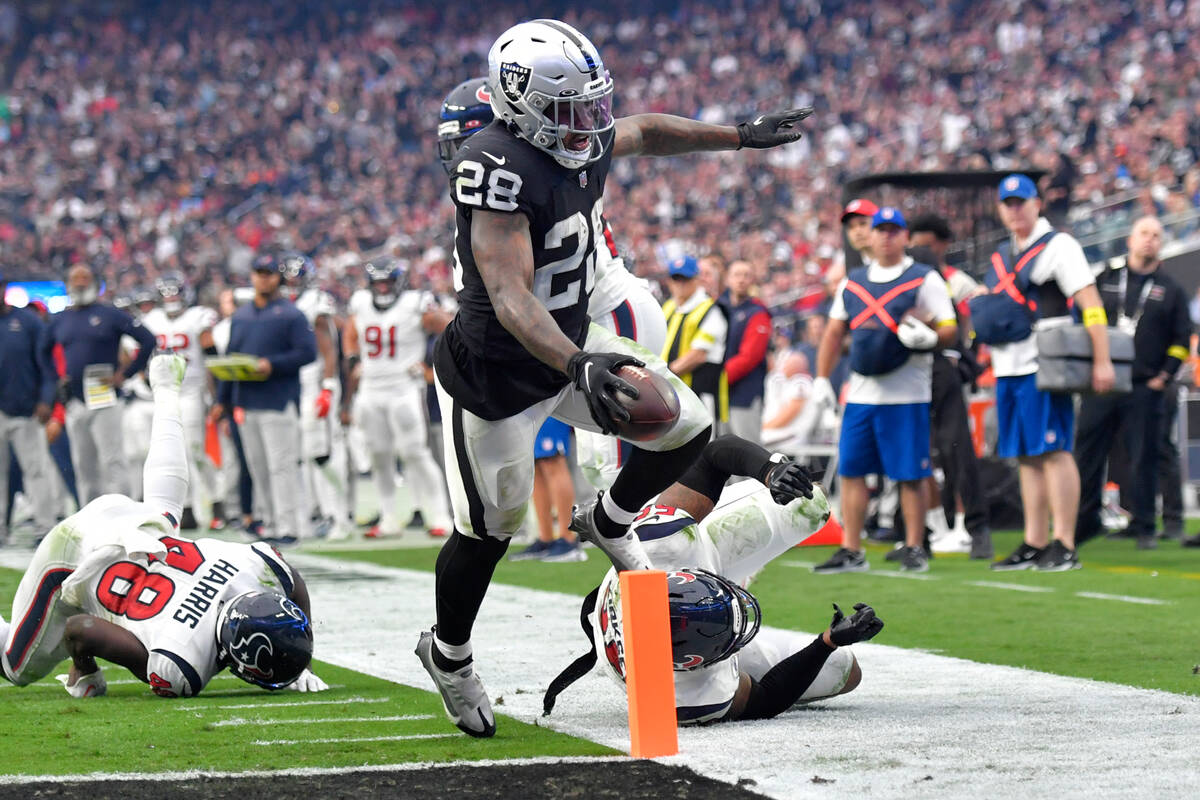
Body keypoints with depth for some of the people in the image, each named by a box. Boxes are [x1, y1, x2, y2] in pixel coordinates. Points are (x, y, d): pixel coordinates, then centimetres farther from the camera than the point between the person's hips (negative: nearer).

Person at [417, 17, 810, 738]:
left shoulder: (583, 143, -5)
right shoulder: (501, 169, -31)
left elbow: (645, 132, 21)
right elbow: (510, 297, -38)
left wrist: (741, 137, 25)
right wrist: (579, 367, -51)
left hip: (571, 346, 8)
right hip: (496, 374, -8)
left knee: (688, 430, 4)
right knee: (490, 529, 3)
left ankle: (608, 524, 33)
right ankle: (448, 653, 29)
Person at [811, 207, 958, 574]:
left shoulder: (925, 280, 0)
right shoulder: (852, 282, 14)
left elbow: (950, 330, -4)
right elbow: (834, 333, 19)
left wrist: (929, 337, -25)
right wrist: (822, 379, 12)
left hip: (906, 395, -5)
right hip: (861, 392, 5)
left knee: (910, 474, -2)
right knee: (851, 470, 3)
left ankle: (914, 549, 7)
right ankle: (851, 552, 9)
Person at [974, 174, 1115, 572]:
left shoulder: (1057, 246, -5)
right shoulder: (1002, 256, 19)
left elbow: (1091, 304, -11)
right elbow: (990, 303, 30)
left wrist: (1102, 361, -18)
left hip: (1043, 368, -8)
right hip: (1008, 370, 8)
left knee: (1053, 452, -10)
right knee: (1027, 457, 10)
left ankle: (1064, 546, -11)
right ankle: (1034, 545, 14)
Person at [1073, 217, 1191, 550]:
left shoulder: (1170, 290, 10)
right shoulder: (1105, 280, 12)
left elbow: (1182, 340, 9)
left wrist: (1164, 376, -1)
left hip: (1146, 389, -1)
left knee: (1143, 458, -1)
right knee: (1087, 454, -1)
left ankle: (1143, 526, 7)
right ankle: (1085, 521, 8)